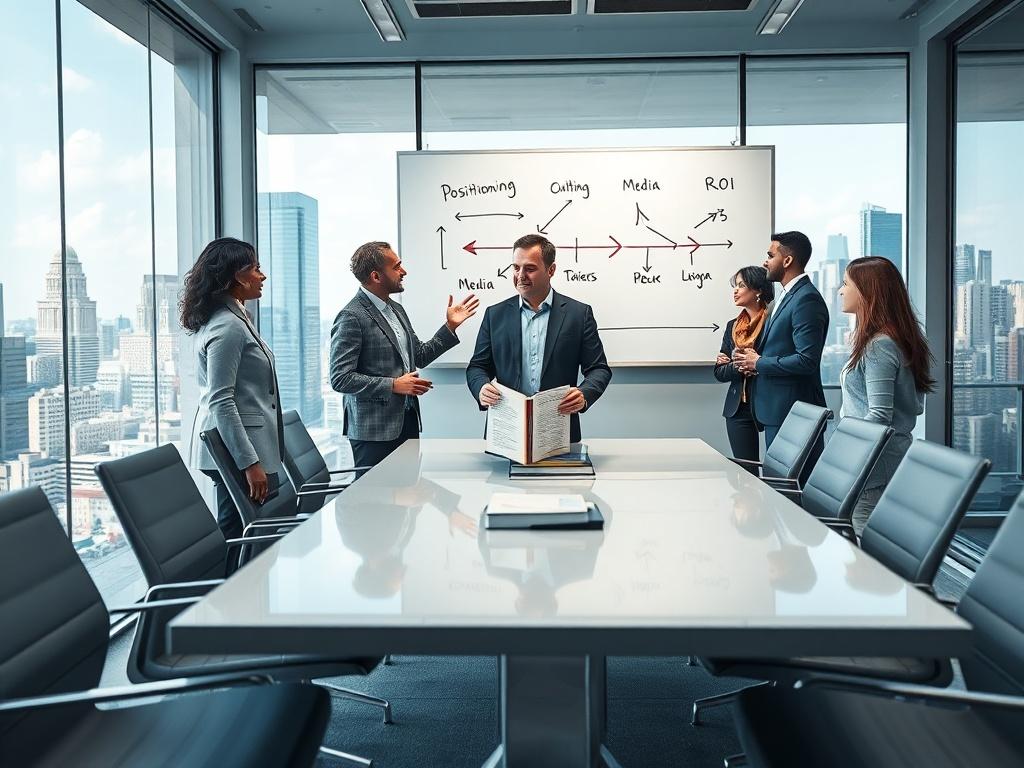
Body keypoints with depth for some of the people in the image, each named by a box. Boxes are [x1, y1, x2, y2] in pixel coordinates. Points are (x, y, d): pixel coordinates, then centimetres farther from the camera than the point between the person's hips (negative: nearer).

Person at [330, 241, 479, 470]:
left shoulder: (396, 309, 13)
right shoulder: (351, 317, -13)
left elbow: (420, 356, 20)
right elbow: (340, 379, -17)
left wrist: (450, 326, 10)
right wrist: (393, 385, -17)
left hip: (407, 421, 8)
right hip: (374, 430, -8)